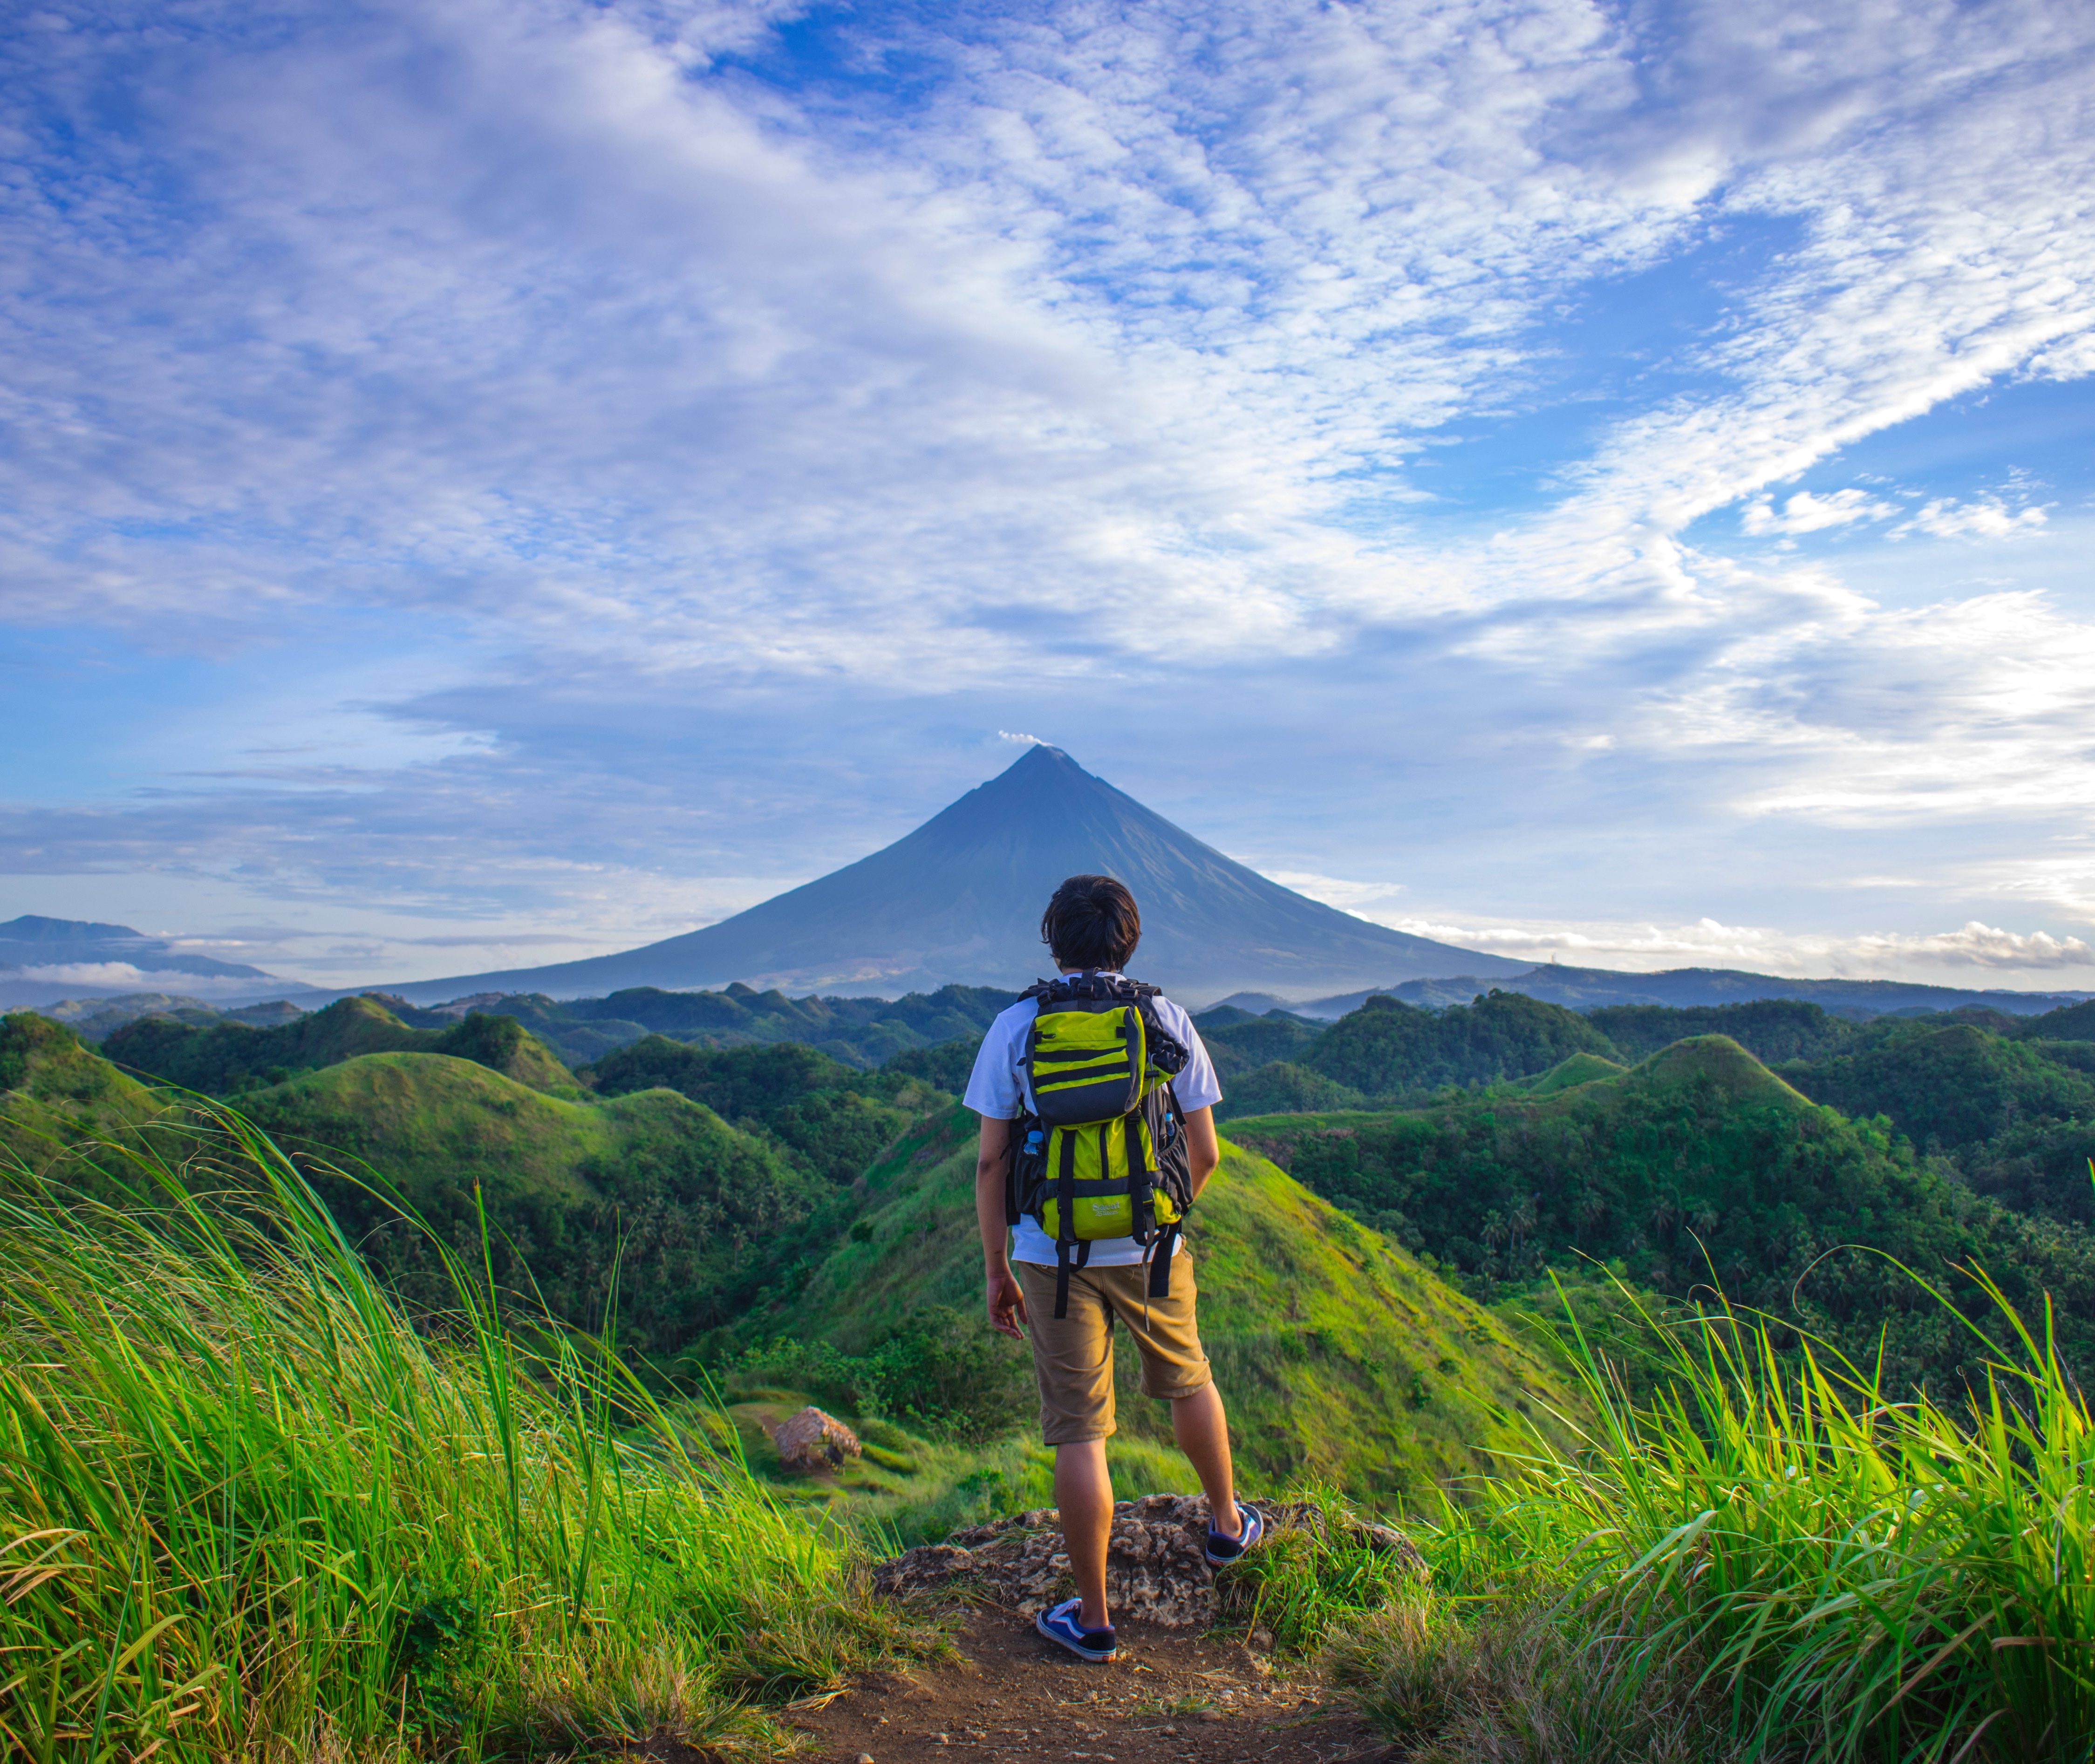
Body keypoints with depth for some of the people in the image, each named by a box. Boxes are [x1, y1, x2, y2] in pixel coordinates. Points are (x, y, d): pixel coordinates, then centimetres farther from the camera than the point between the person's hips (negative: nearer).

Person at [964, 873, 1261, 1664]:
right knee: (1185, 1381, 26)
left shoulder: (1014, 1028, -5)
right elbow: (1205, 1153, 1)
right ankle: (1227, 1525, 46)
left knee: (1079, 1434, 5)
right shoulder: (1167, 1020, -3)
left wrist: (996, 1271, 4)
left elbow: (990, 1162, -5)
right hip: (1150, 1248, 1)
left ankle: (1092, 1619, 14)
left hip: (1053, 1253, -1)